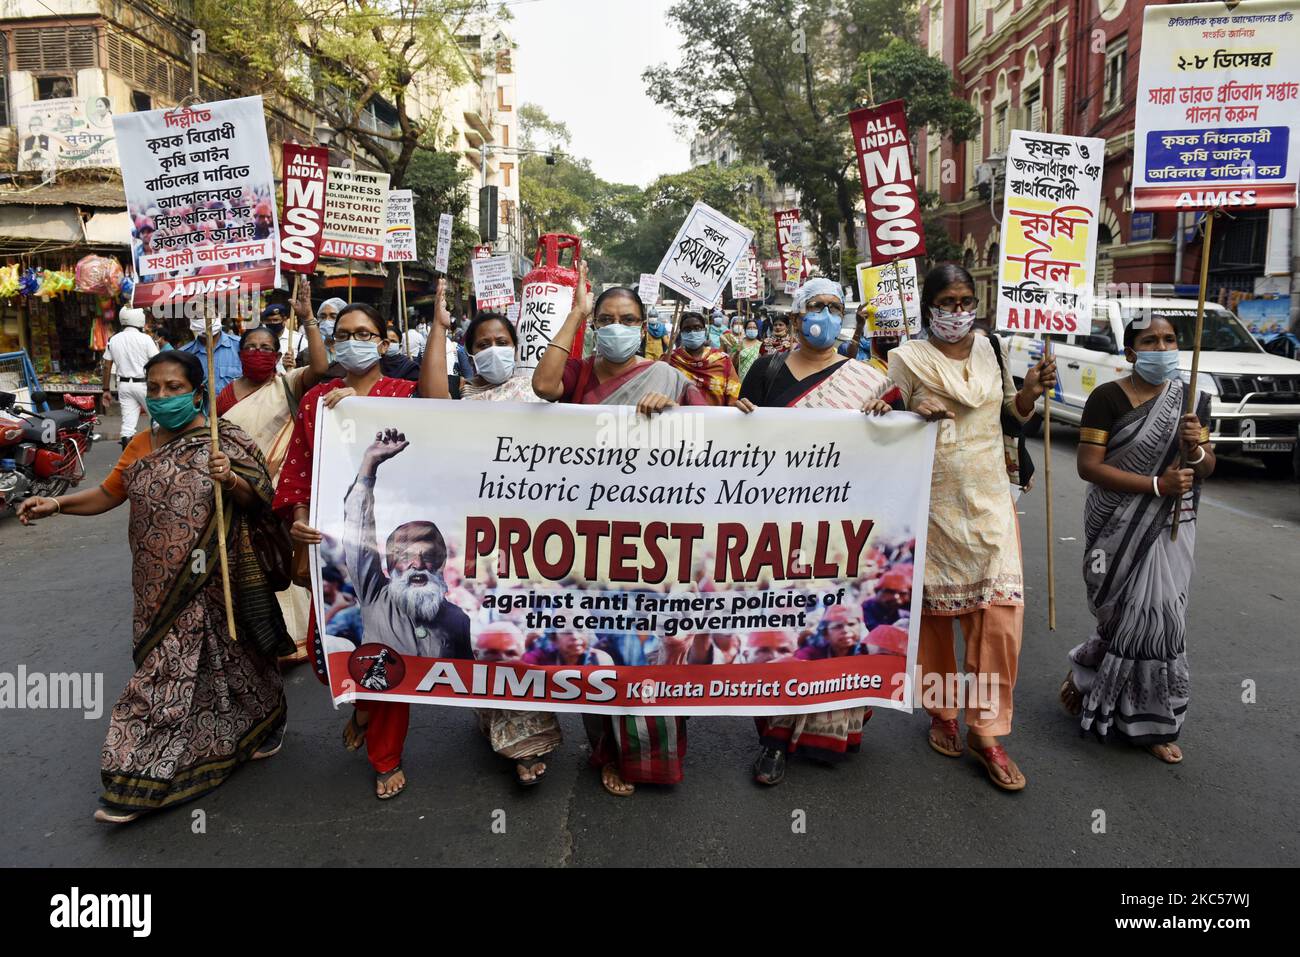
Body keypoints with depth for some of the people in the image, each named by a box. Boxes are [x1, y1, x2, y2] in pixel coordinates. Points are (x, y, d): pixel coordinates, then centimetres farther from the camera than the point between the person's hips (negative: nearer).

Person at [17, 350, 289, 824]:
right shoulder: (142, 443, 9)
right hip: (159, 588, 5)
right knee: (169, 668, 13)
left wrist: (229, 480, -29)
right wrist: (56, 504, 2)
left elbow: (256, 500, -9)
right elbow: (108, 493, 15)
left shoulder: (225, 441, -9)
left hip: (210, 585, -5)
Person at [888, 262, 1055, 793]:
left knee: (1001, 610, -6)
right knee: (934, 609, 7)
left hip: (989, 500, 3)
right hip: (933, 504, -2)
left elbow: (1014, 410, 19)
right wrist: (917, 416, -20)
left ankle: (987, 727, 7)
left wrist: (1032, 390, -2)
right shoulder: (907, 358, -4)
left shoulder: (991, 349, 6)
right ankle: (941, 713, 27)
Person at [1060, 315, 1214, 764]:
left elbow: (1206, 470, 9)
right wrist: (1157, 484, -20)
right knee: (1133, 615, 0)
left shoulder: (1191, 398, 6)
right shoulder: (1107, 397, -9)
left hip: (1172, 526, 5)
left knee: (1157, 616, 5)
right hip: (1120, 525, -5)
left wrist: (1195, 450, -14)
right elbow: (1089, 466, -15)